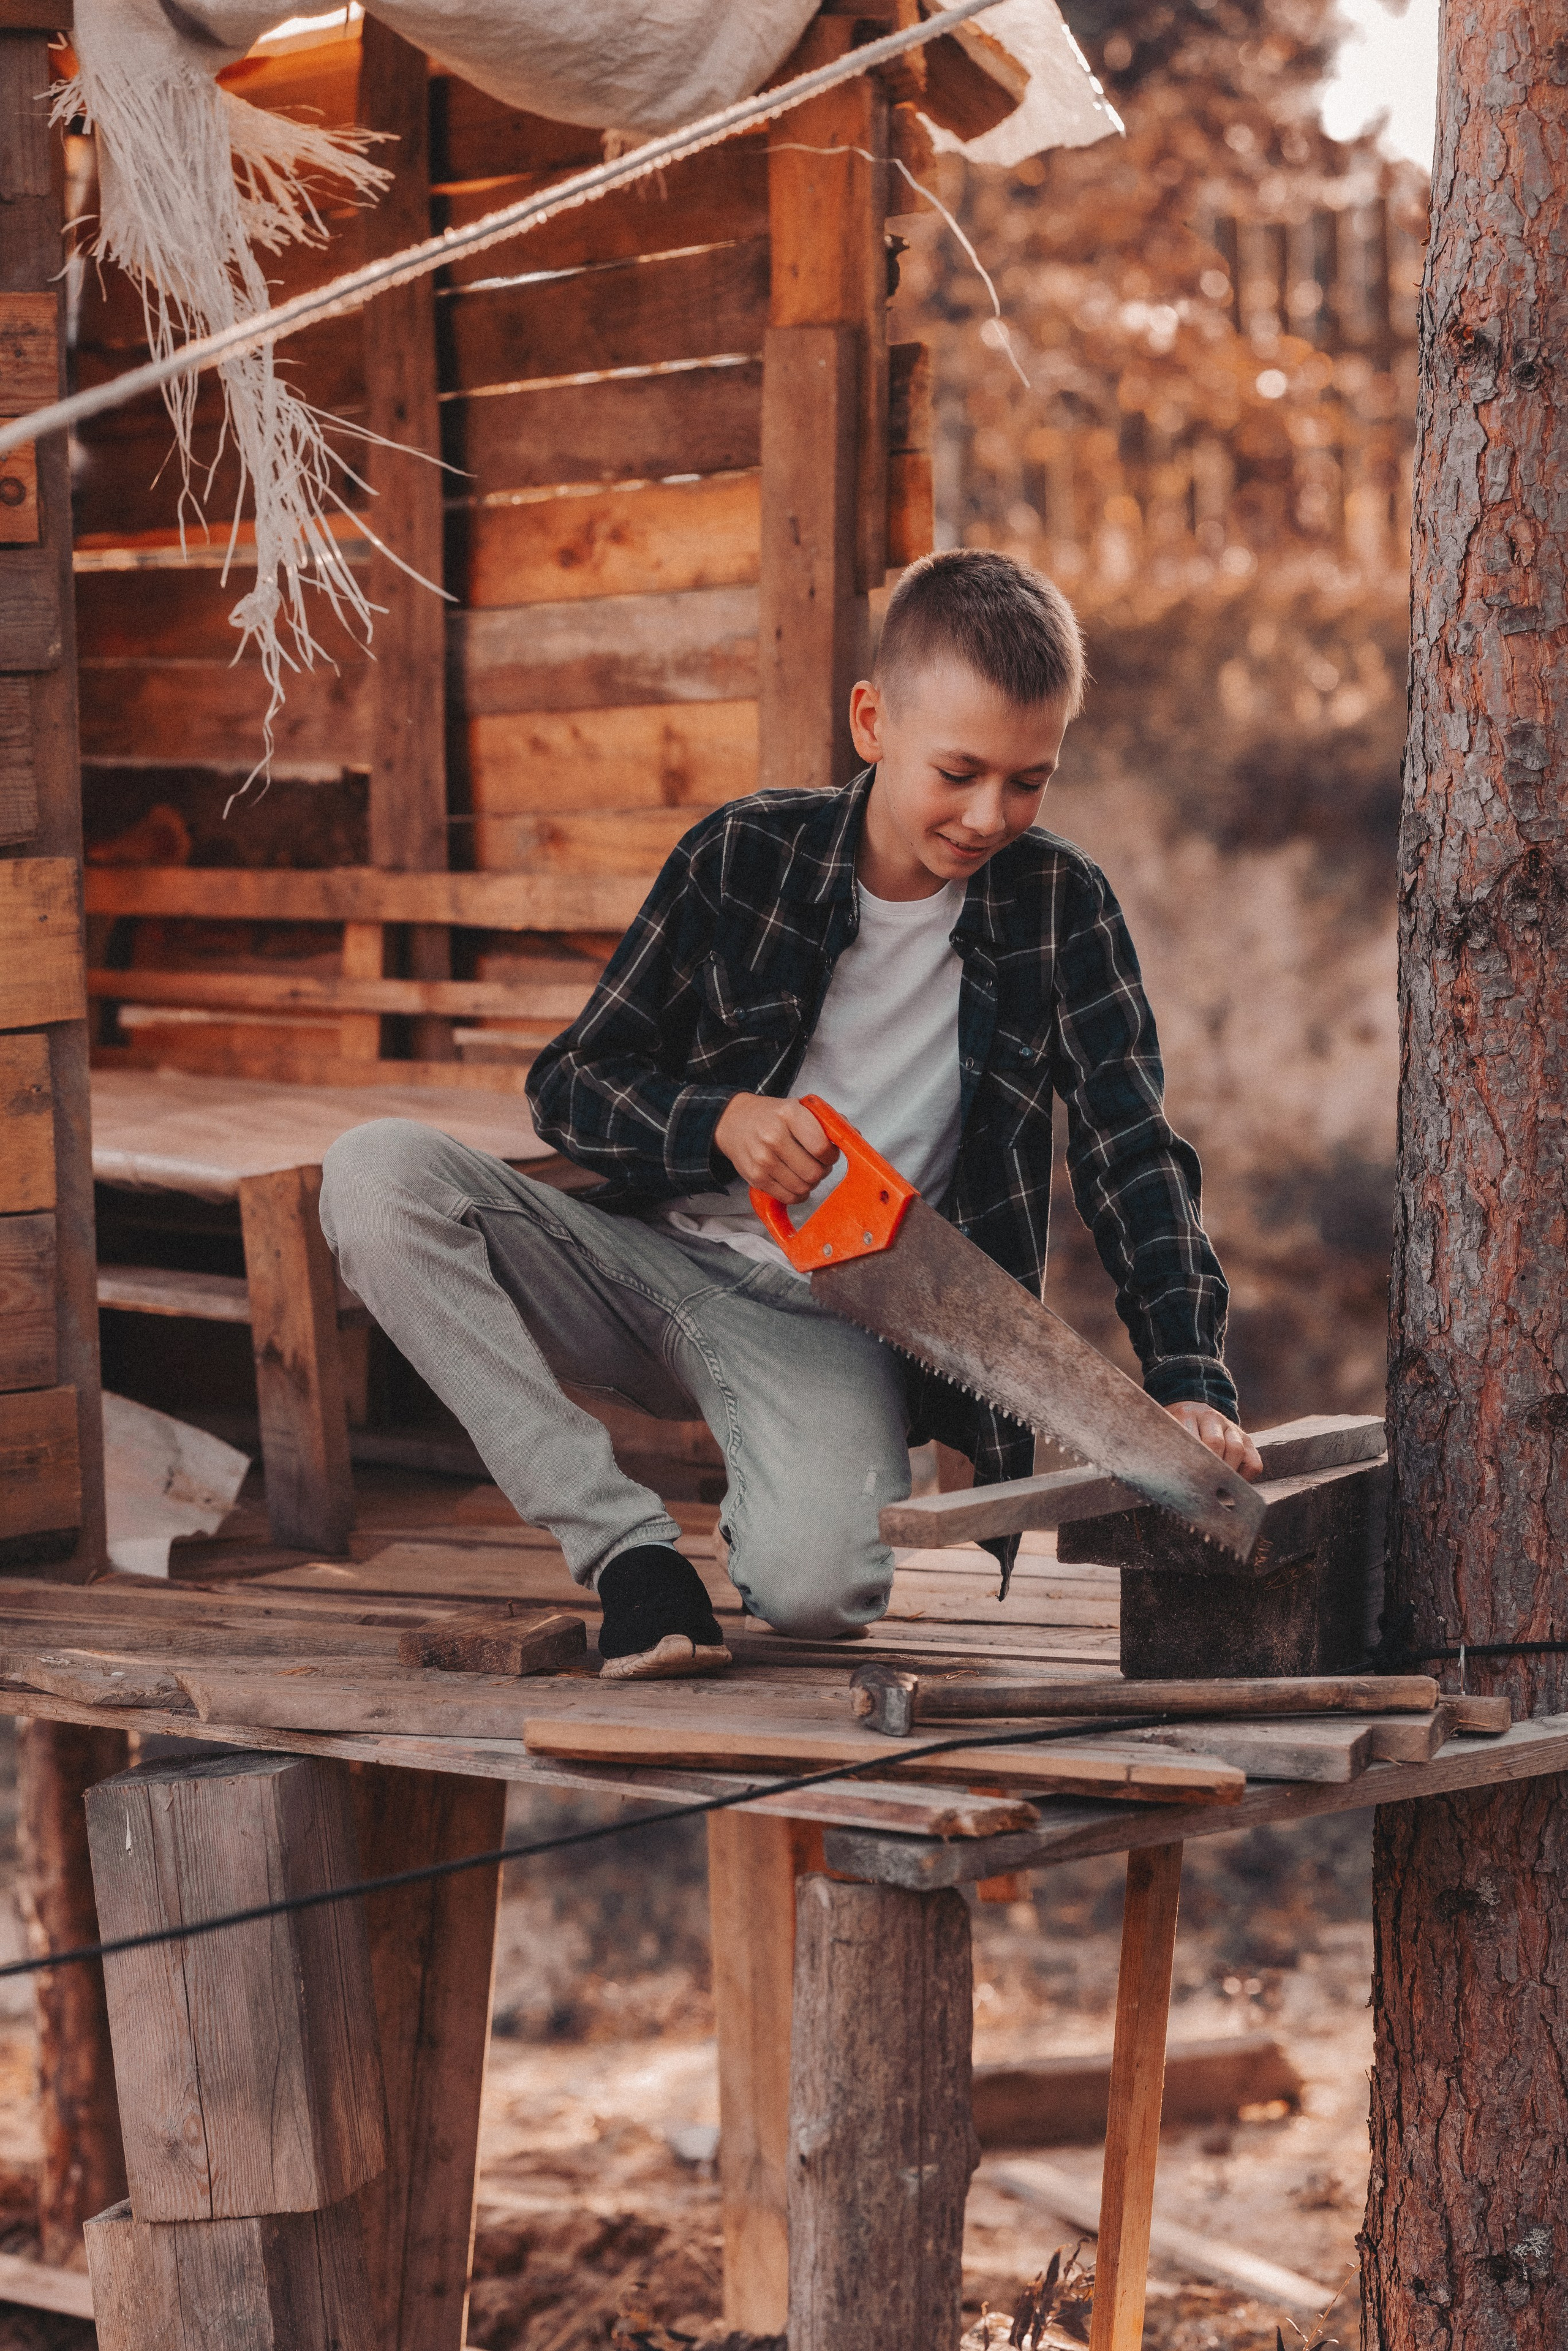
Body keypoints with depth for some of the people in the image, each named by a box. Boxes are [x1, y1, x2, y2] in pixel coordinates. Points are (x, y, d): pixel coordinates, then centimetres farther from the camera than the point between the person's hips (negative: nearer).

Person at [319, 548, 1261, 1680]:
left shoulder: (1061, 908, -3)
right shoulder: (745, 854, -3)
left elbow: (1136, 1159, -4)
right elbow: (569, 1084, 2)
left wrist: (1191, 1385, -18)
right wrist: (720, 1121, -19)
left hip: (839, 1319, -2)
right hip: (655, 1260, 2)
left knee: (816, 1586, -34)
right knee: (376, 1172, -25)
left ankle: (774, 1500, 8)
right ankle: (629, 1545, -23)